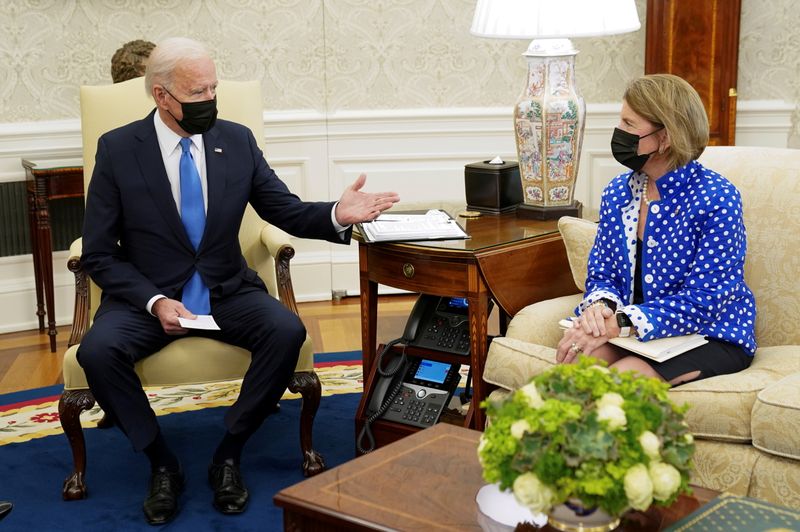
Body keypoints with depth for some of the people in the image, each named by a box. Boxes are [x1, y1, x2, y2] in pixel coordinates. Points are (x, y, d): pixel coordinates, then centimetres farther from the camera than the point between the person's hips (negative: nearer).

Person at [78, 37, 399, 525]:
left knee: (287, 332, -26)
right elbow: (99, 255, -5)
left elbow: (288, 211, 4)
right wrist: (154, 301, -21)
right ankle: (162, 463, -5)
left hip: (226, 291, 2)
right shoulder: (117, 149, -7)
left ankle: (229, 455, -6)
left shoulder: (237, 141, 0)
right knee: (98, 351, -30)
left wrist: (337, 215, -18)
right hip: (149, 296, -2)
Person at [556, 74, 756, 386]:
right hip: (629, 331, 5)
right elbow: (602, 275, 8)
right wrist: (599, 307, -18)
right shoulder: (617, 193, 3)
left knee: (622, 376, -31)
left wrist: (619, 324, -29)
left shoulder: (716, 199, -16)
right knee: (573, 354, -25)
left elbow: (704, 302, -20)